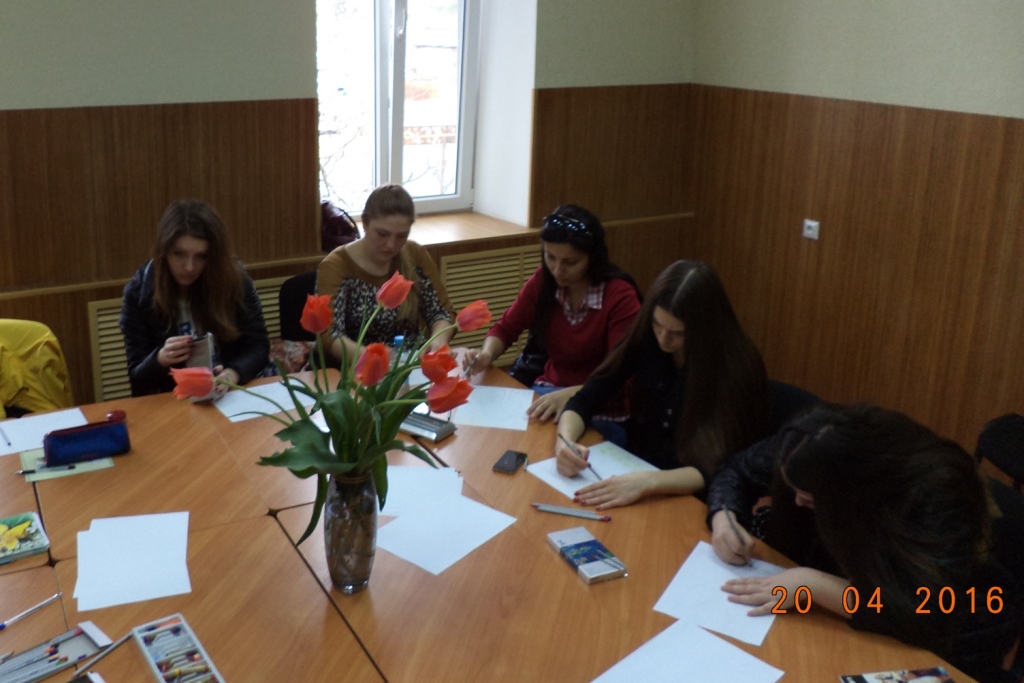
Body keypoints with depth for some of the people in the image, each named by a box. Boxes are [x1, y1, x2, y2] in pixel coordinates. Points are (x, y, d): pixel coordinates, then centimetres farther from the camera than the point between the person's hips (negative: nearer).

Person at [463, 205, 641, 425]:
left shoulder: (620, 297, -17)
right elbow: (506, 328, 8)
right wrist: (486, 354, -15)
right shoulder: (543, 280, -2)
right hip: (549, 390, 5)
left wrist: (570, 395, -37)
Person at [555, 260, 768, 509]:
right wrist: (566, 440, -25)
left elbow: (722, 469, -25)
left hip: (690, 499, -4)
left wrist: (649, 483, -40)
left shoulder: (736, 367, -21)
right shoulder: (644, 340, -10)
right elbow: (585, 401, -4)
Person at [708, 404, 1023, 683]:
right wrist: (724, 518, -22)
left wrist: (814, 586, -45)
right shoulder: (807, 443, -20)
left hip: (953, 636, -4)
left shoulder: (936, 493, -35)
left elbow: (931, 614, -43)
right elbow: (737, 470, -2)